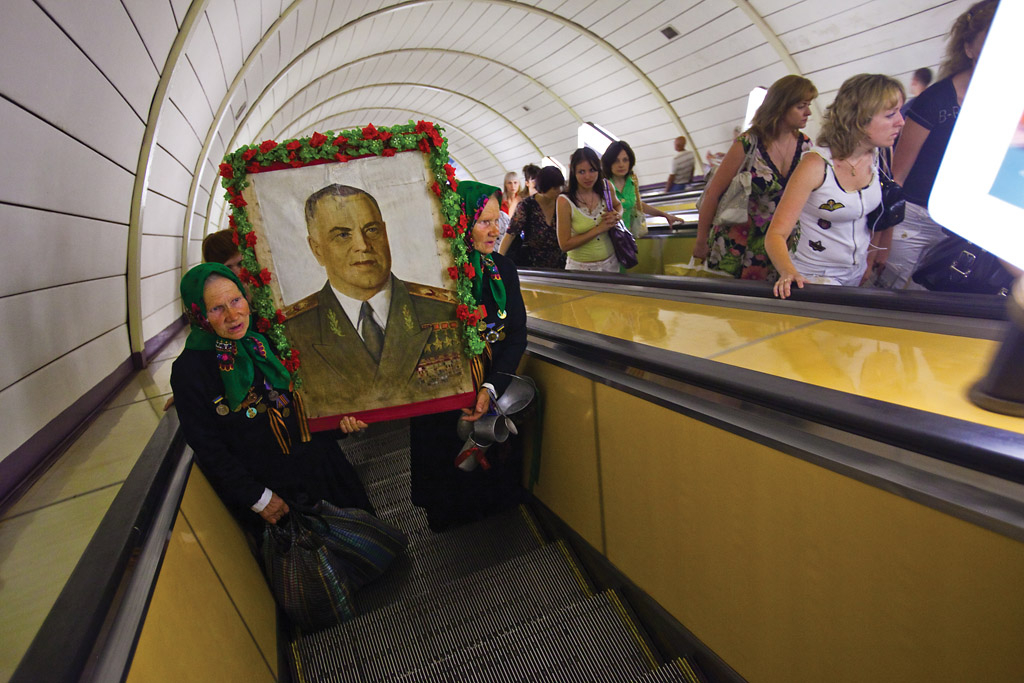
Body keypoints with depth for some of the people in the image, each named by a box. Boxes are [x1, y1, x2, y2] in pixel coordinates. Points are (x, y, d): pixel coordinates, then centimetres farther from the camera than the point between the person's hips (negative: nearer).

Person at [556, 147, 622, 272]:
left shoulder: (605, 187, -6)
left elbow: (618, 205, 16)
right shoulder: (565, 201, -19)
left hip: (610, 263, 4)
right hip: (580, 267, -4)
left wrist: (617, 215, -8)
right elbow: (564, 245, -19)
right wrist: (599, 229, -21)